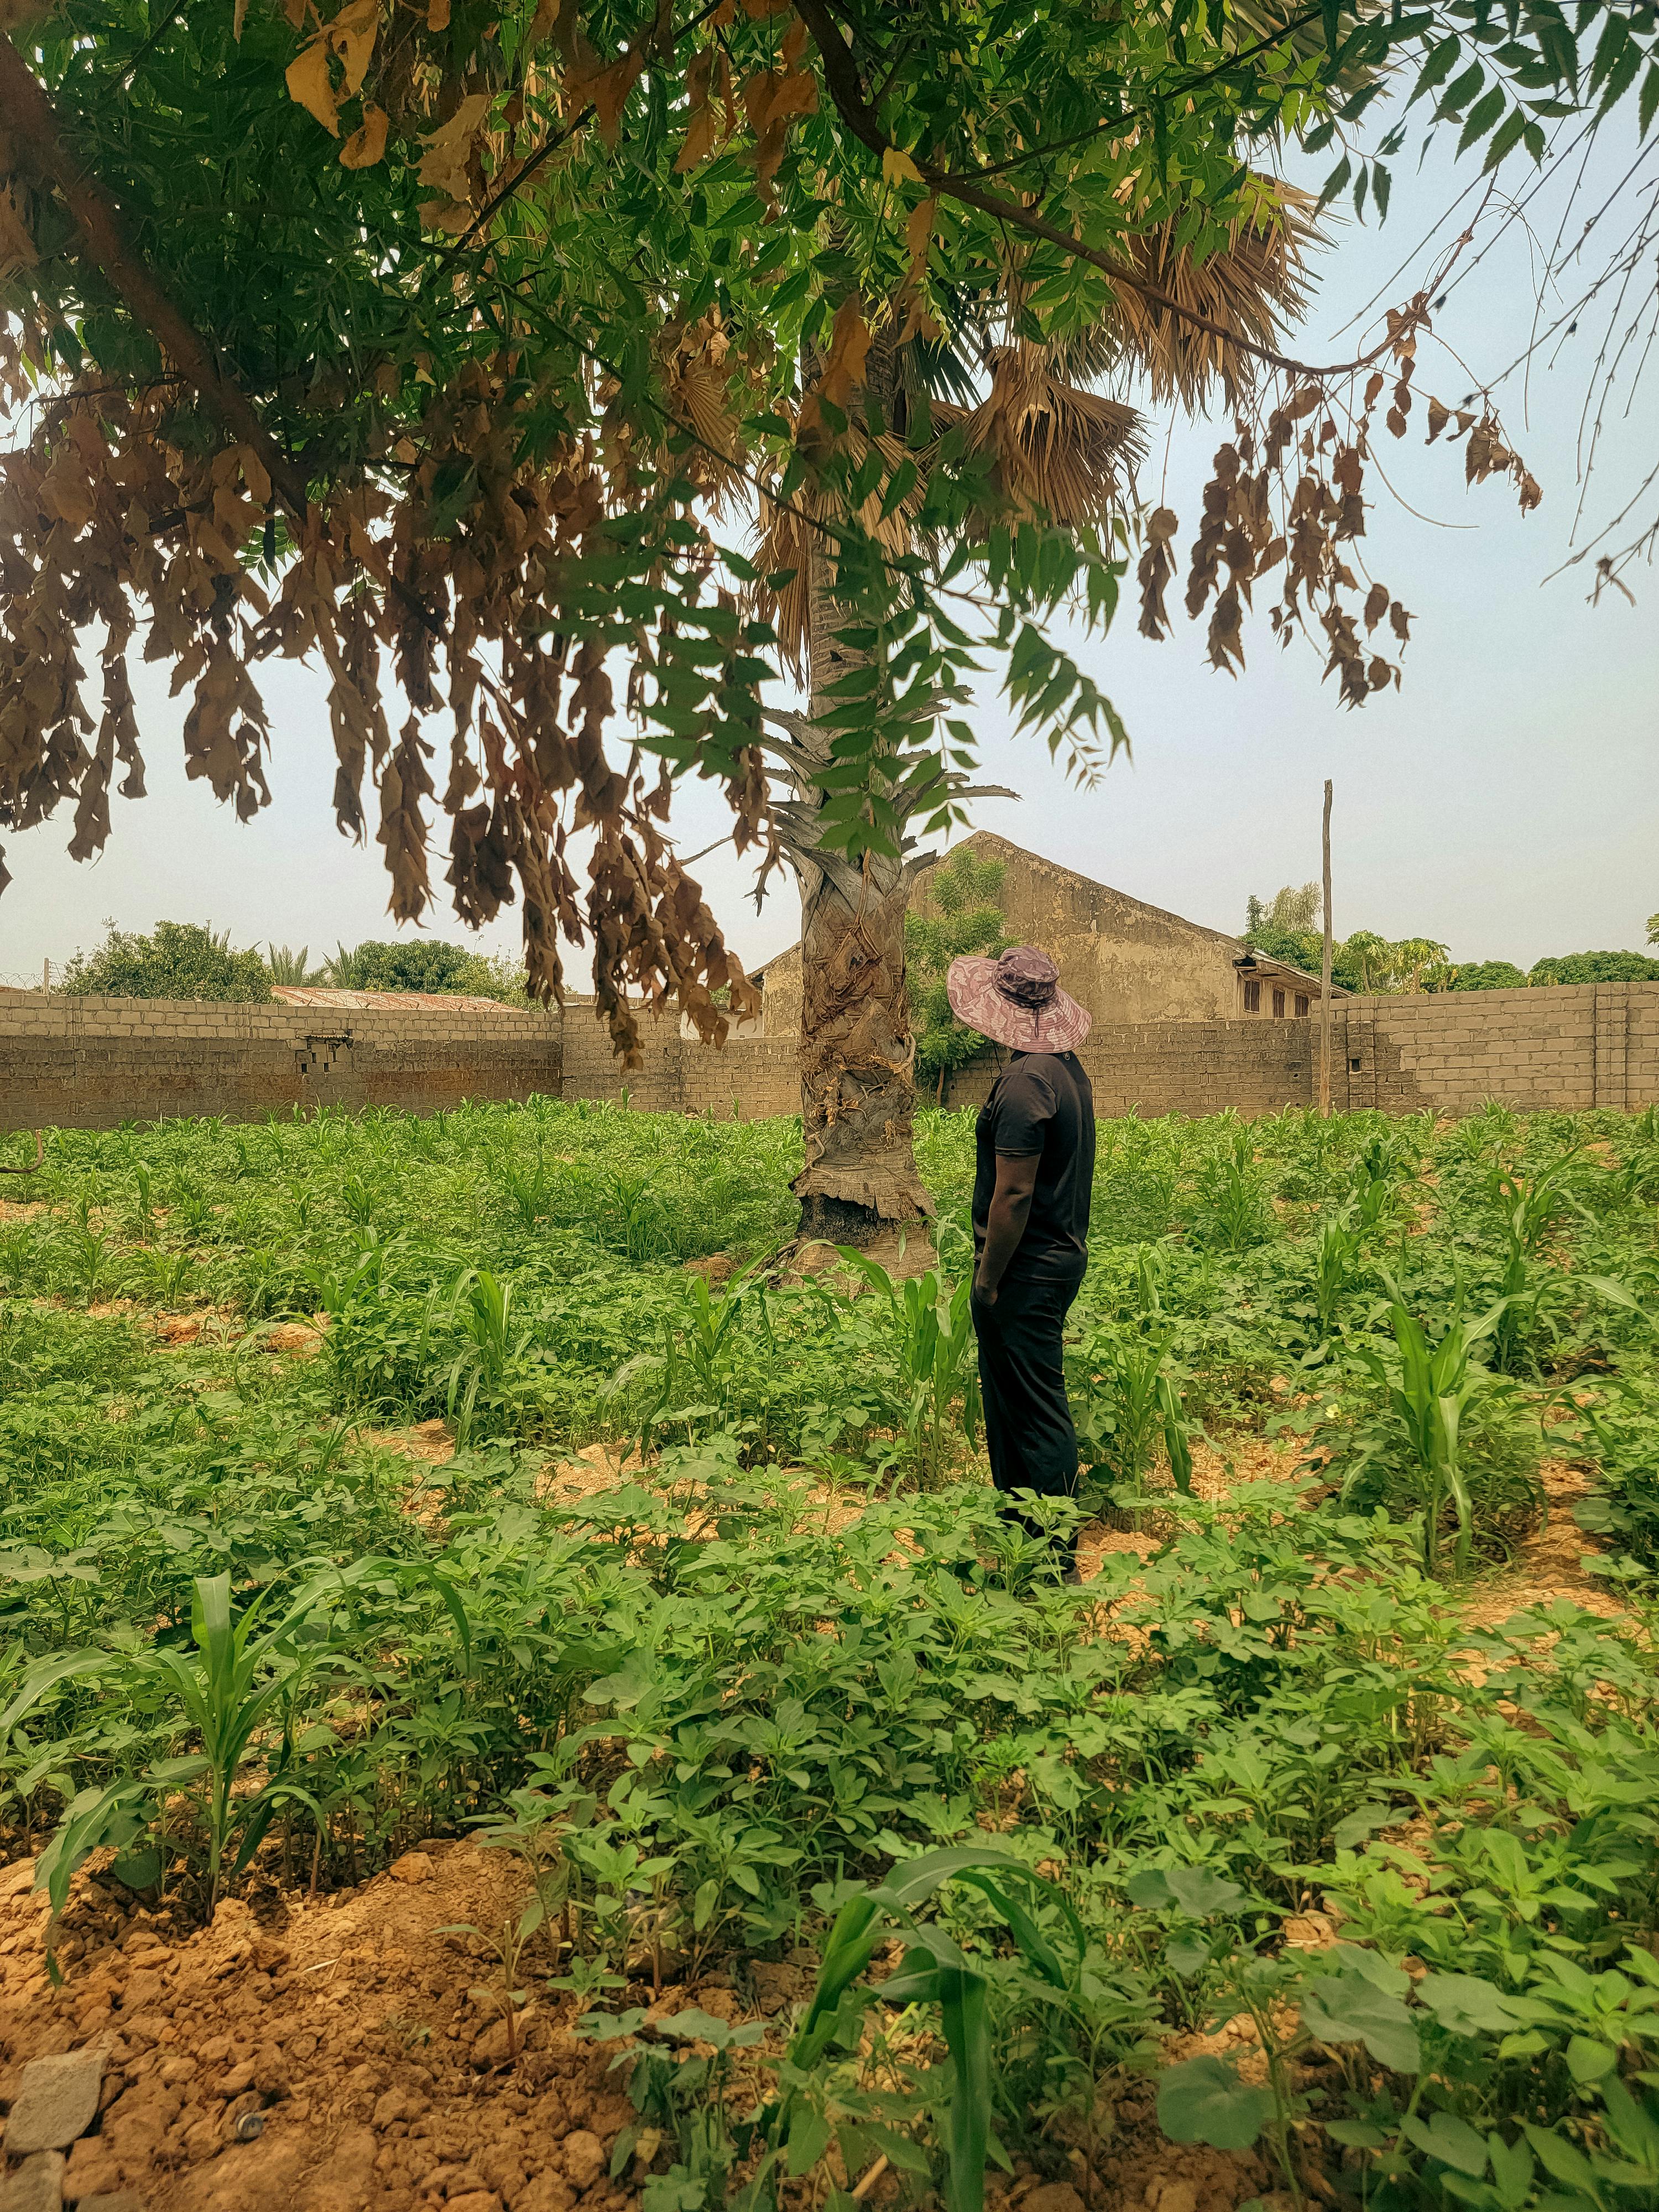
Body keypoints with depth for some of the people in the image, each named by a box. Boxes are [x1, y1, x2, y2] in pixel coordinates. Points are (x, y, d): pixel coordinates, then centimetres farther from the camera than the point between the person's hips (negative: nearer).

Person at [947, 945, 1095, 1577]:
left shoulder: (1024, 1081, -21)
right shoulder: (1069, 1067, 11)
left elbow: (1013, 1193, -24)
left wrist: (988, 1279, -15)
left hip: (1025, 1270, -10)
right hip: (1061, 1255, 10)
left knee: (1036, 1411, -1)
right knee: (1014, 1399, 20)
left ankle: (1055, 1560, 10)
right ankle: (1019, 1525, 32)